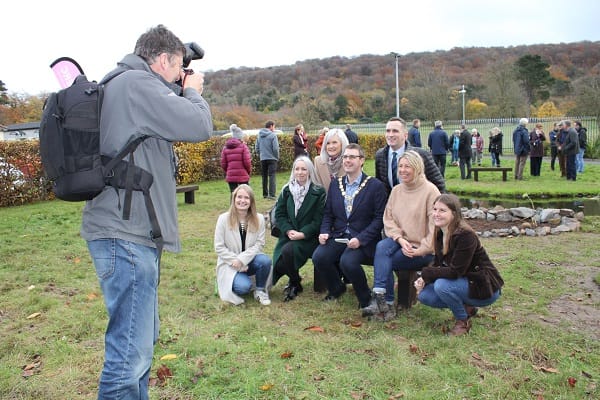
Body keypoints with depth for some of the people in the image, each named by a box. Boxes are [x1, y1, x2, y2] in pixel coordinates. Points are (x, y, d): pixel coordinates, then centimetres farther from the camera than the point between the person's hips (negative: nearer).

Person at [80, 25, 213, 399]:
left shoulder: (124, 85, 19)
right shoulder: (138, 84, -13)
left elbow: (165, 125, 24)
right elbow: (199, 127, -16)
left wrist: (182, 94, 14)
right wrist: (193, 92, 4)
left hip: (132, 232, 11)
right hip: (126, 236, -11)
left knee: (143, 338, 21)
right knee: (130, 351, -6)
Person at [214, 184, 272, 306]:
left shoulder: (259, 219, -5)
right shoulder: (224, 219, -9)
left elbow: (259, 244, -7)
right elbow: (219, 247, -7)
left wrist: (242, 259, -20)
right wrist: (236, 261, -16)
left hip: (250, 260, 2)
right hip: (230, 263, -2)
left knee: (265, 260, -31)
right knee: (244, 287, -28)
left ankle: (260, 290, -5)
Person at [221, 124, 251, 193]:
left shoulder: (225, 147, 7)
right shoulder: (243, 146, -6)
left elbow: (223, 163, 5)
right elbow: (247, 162, -10)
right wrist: (249, 171, 7)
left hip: (230, 176, 4)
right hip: (243, 176, -3)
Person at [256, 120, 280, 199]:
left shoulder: (259, 135, 8)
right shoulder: (273, 135, -9)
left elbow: (257, 148, 10)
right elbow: (275, 148, -13)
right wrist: (277, 157, 1)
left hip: (262, 159, 6)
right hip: (271, 158, -5)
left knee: (264, 176, 12)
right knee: (272, 176, -6)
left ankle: (265, 194, 18)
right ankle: (271, 194, -12)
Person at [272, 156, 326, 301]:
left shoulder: (318, 192, -2)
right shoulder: (287, 190, 9)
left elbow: (318, 220, -6)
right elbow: (279, 214, 6)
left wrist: (302, 234, -17)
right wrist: (288, 230, -11)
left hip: (308, 237, -3)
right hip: (289, 235, 4)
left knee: (288, 251, -31)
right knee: (279, 261, -21)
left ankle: (295, 284, -1)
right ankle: (294, 279, 16)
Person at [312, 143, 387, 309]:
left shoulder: (375, 186, -4)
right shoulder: (335, 184, 12)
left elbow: (379, 218, -8)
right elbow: (328, 213, 15)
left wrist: (360, 239, -19)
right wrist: (325, 232, -4)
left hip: (363, 240, -5)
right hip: (338, 236, 5)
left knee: (347, 261, -31)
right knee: (318, 257, -20)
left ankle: (365, 298, -1)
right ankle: (337, 288, 11)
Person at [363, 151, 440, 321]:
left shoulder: (430, 191, -9)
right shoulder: (396, 190, 9)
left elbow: (436, 225, -13)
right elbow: (388, 219, 5)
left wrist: (421, 250, -17)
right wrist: (400, 239, -12)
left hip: (423, 250, -5)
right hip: (400, 242, 5)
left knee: (383, 261, -23)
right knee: (382, 247, -27)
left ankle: (382, 301, -9)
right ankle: (381, 299, -26)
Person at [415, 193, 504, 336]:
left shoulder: (465, 236, -26)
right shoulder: (439, 234, 0)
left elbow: (455, 272, -29)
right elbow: (438, 264, 5)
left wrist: (426, 273, -22)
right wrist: (424, 279, -13)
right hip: (463, 283, 8)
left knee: (441, 285, -31)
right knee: (424, 295, -7)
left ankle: (463, 321, -4)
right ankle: (467, 308, 12)